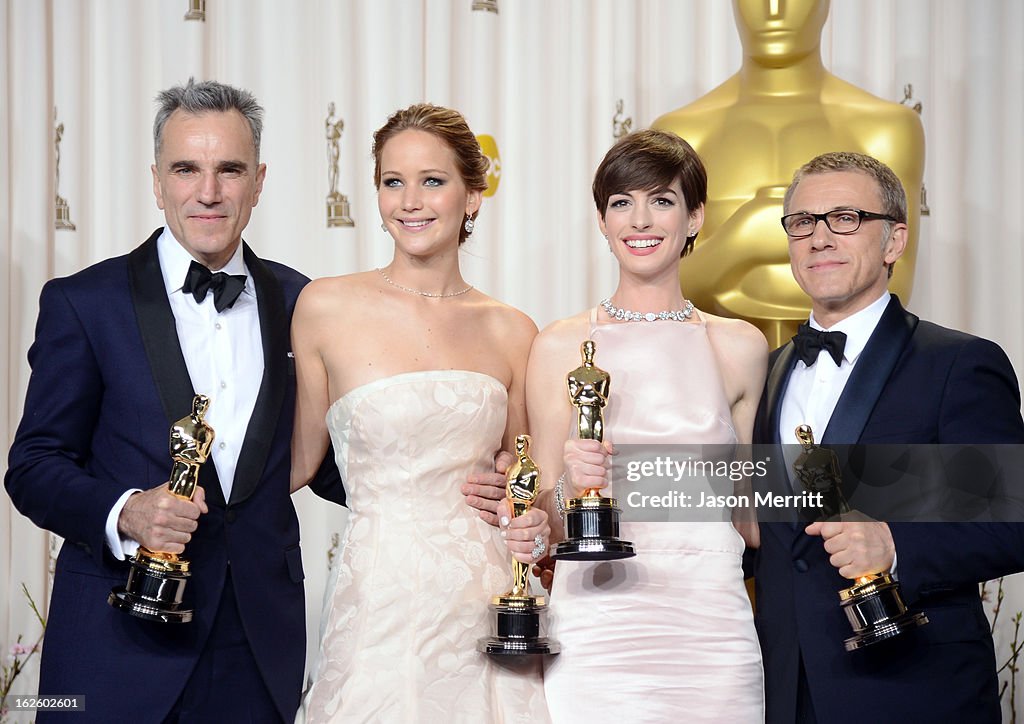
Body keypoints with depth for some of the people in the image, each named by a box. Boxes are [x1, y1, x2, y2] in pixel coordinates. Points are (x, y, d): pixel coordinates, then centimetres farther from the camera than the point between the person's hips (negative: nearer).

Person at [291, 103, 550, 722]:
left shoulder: (510, 332, 7)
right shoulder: (327, 309, 0)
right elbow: (301, 459, 7)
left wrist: (535, 527, -1)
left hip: (488, 600, 3)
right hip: (380, 602, -2)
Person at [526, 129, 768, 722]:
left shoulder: (740, 348, 6)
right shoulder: (559, 348, 2)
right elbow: (545, 521, 5)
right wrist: (571, 483, -12)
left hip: (710, 627, 1)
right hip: (594, 632, -1)